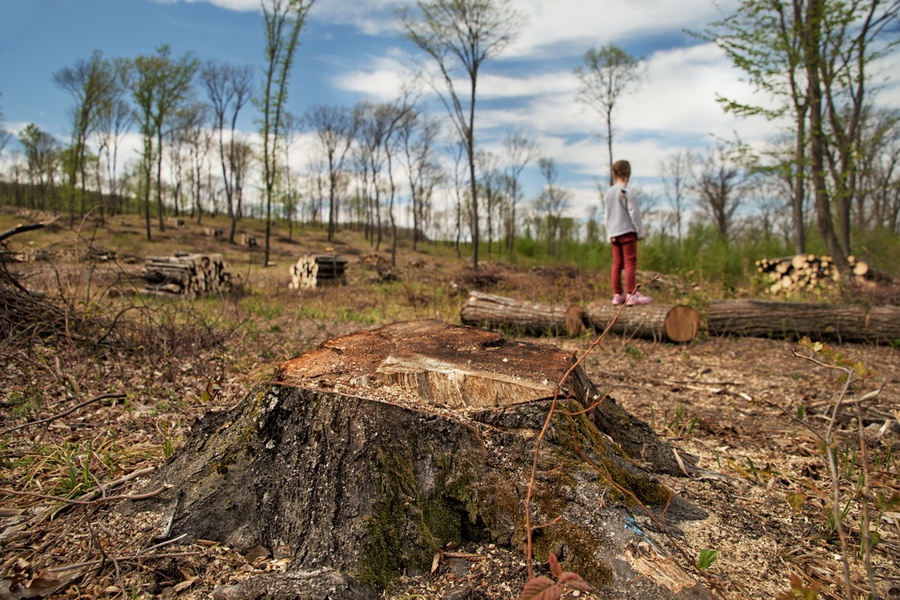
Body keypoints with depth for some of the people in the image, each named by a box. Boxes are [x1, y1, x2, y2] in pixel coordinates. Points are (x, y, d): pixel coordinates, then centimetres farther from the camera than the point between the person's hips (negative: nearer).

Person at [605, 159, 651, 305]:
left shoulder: (609, 193, 11)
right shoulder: (628, 193, -9)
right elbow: (634, 214, -9)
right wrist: (640, 232, -2)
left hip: (613, 233, 6)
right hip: (627, 232, -6)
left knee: (617, 264, 8)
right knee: (630, 263, -5)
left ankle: (617, 295, 10)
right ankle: (632, 295, -6)